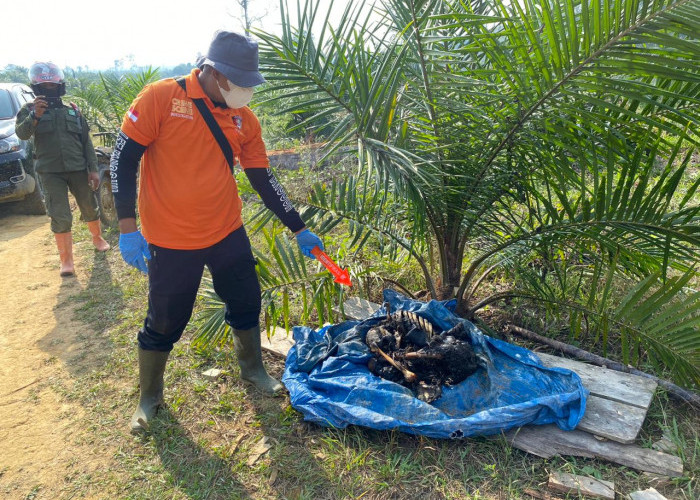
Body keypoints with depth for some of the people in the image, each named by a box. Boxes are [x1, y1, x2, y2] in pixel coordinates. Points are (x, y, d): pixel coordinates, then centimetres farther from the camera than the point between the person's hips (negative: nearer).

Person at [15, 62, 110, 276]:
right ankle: (66, 260, 6)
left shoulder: (73, 110, 9)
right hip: (51, 173, -2)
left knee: (90, 208, 13)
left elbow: (86, 142, 9)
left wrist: (93, 169, 2)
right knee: (60, 217, -4)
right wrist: (35, 116, -33)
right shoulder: (30, 110, 3)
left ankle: (97, 238, 39)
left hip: (78, 169, 2)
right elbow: (21, 133, -15)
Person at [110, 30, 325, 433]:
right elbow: (124, 159, -9)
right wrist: (128, 228, -14)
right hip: (171, 241, -4)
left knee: (247, 304, 14)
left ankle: (253, 369, 42)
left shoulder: (245, 119, 1)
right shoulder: (161, 98, -12)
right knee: (165, 323, 9)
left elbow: (264, 180, 4)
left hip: (228, 233, 4)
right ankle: (150, 397, 35)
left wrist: (300, 230, 4)